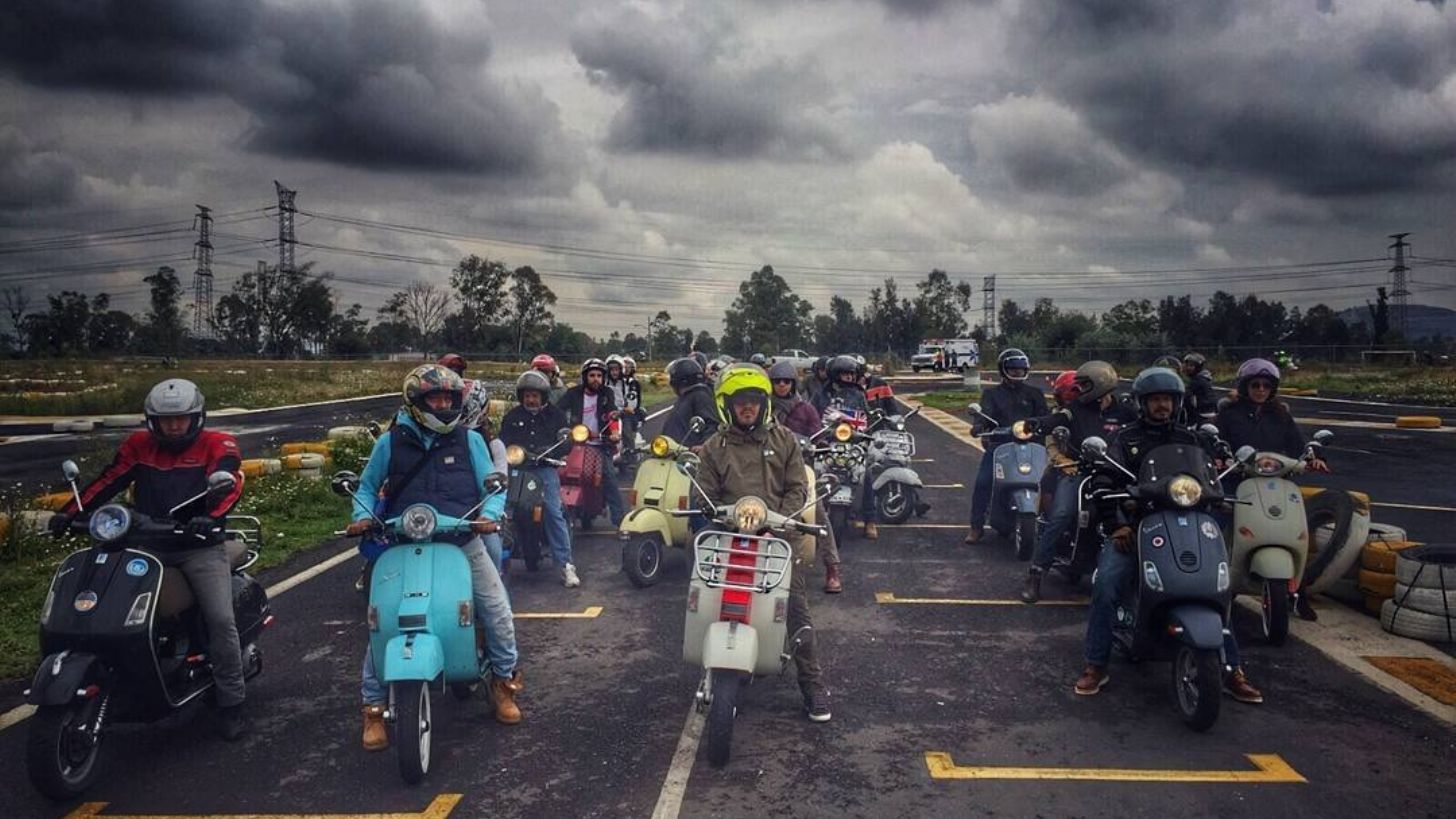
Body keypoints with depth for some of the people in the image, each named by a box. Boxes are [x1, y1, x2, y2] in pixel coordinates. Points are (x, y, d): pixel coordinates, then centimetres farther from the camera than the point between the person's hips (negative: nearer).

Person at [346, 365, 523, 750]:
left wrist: (490, 515, -15)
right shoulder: (391, 442, 3)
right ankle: (374, 706, 9)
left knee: (498, 612, -1)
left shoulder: (469, 440, 4)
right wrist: (363, 516, -6)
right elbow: (367, 486, 13)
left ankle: (504, 681, 22)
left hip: (463, 543, 1)